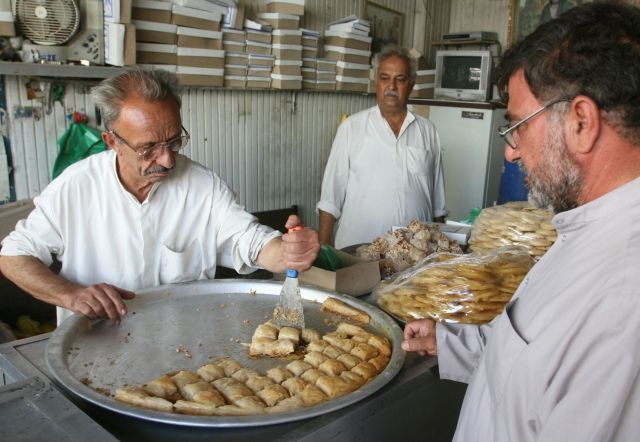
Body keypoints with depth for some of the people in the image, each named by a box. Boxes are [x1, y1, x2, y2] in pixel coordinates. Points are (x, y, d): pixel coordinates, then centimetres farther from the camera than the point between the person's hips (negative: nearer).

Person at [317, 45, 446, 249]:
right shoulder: (351, 127, -1)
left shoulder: (427, 131, 7)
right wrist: (323, 246, -5)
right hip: (357, 248, -2)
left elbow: (438, 201, 12)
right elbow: (331, 195, -2)